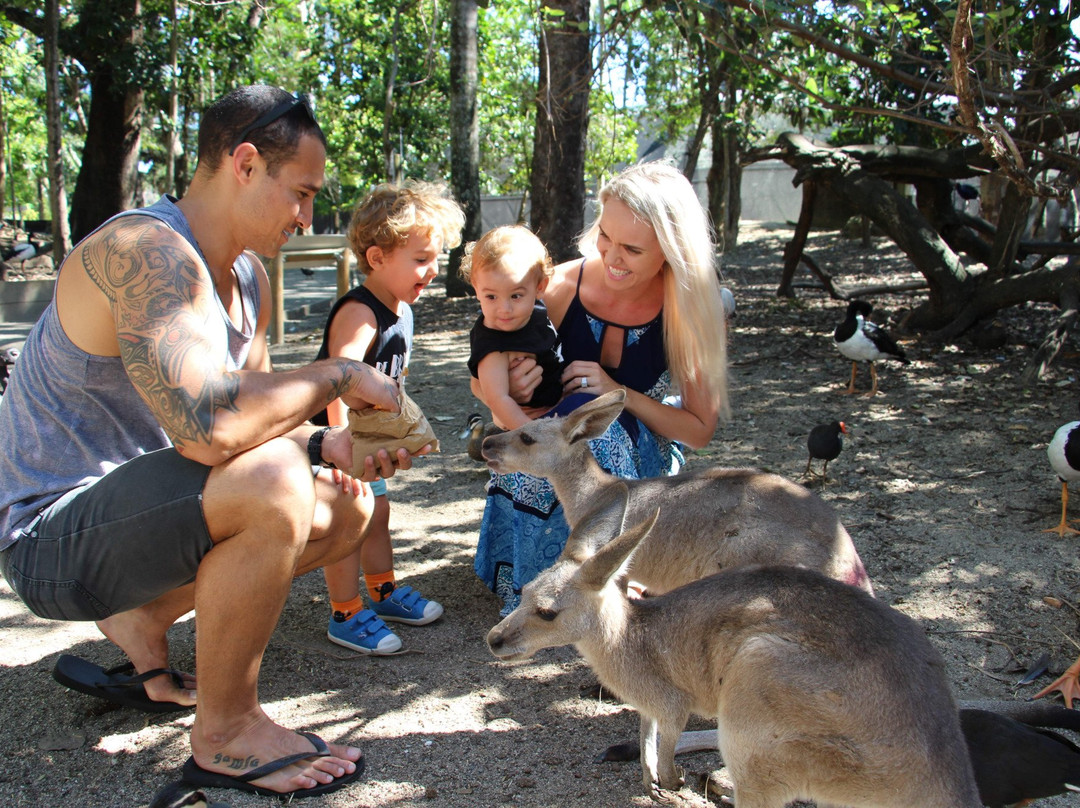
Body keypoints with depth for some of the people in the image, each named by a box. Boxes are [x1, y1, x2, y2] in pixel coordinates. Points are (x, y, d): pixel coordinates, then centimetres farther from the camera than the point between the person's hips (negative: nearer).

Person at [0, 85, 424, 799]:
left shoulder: (250, 279, 7)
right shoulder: (146, 251, -25)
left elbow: (255, 415, 12)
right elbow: (208, 426, -39)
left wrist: (328, 445, -8)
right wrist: (337, 376, -25)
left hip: (130, 506, 10)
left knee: (347, 507, 10)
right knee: (271, 484, -34)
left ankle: (142, 620, 19)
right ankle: (226, 733, -12)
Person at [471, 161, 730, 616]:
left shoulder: (691, 311, -17)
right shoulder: (561, 287, -16)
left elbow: (699, 430, -10)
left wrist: (619, 392, -24)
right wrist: (506, 390, -28)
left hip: (646, 452, -1)